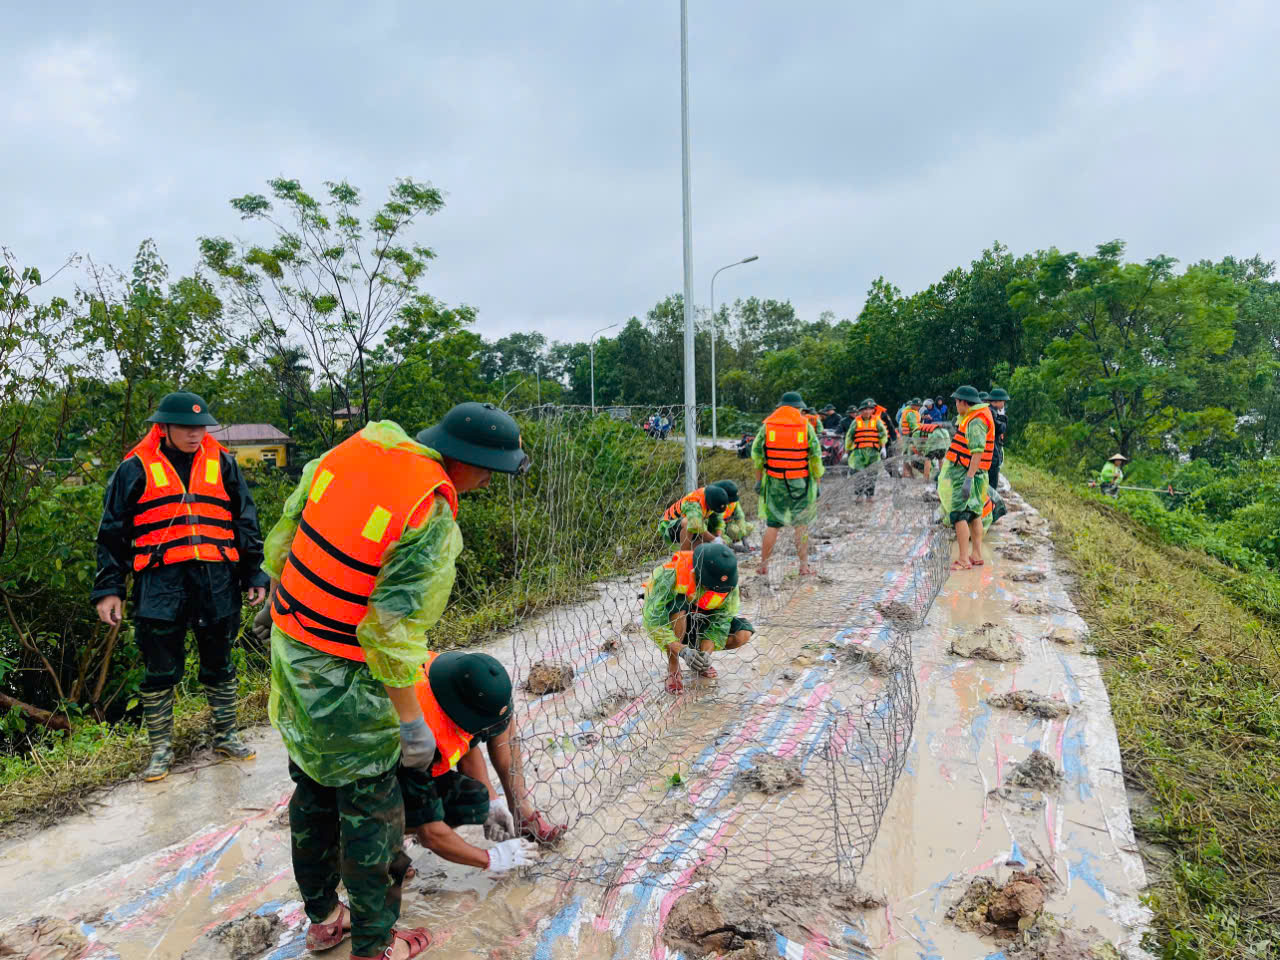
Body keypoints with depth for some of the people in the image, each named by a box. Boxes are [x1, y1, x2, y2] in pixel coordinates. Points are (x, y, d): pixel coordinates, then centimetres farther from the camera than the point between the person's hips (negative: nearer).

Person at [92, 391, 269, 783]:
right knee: (160, 672, 6)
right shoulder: (136, 469, 3)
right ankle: (160, 748, 22)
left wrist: (254, 575, 8)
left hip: (217, 581, 2)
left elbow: (246, 522, 12)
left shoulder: (222, 464, 8)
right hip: (160, 584, -1)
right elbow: (113, 533, 7)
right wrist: (108, 588, 2)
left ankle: (225, 735, 29)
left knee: (219, 665, 13)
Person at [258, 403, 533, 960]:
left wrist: (277, 595, 21)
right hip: (343, 680, -8)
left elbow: (285, 532, 6)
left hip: (289, 646, 8)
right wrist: (411, 721, -15)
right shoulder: (433, 522, -26)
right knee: (370, 807, 11)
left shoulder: (352, 449, -4)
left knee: (313, 789, 23)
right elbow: (393, 631, -25)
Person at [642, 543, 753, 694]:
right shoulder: (671, 575, -36)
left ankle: (700, 656, 8)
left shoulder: (729, 583, -21)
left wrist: (707, 652, -34)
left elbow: (721, 622, -18)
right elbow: (653, 623, -37)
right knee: (677, 605, -40)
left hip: (699, 617, 4)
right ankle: (673, 669, -19)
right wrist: (682, 650, -45)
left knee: (743, 633, -19)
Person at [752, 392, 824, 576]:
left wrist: (758, 479, 10)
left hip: (774, 484, 1)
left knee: (772, 524, 9)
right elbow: (816, 456, -4)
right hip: (800, 484, -1)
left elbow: (756, 454, 2)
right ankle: (804, 566, 12)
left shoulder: (767, 426, 1)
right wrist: (817, 483, 3)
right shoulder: (806, 426, -3)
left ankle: (763, 565, 11)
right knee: (802, 523, 9)